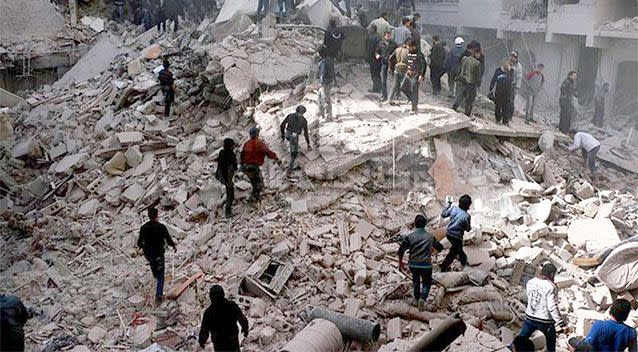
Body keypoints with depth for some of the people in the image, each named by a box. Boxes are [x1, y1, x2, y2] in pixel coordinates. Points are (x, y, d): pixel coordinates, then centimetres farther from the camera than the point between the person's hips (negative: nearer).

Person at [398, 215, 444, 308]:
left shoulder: (409, 237, -7)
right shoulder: (430, 237, -3)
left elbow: (401, 251, -5)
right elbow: (440, 248, 11)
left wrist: (400, 262, 10)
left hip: (413, 265, 1)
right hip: (426, 265, -1)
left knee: (416, 281, 25)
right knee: (426, 283, 17)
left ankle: (416, 299, 34)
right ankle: (423, 298, -5)